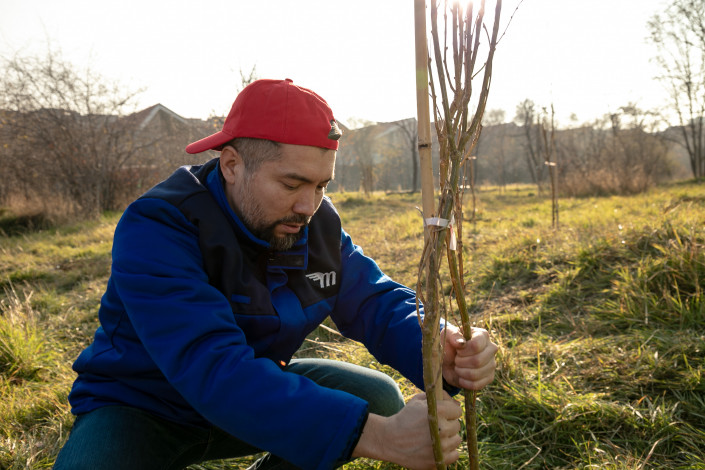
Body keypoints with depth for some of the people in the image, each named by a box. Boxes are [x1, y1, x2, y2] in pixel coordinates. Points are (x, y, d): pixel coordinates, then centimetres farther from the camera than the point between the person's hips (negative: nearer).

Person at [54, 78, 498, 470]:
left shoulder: (318, 222, -8)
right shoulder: (156, 228, -30)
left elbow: (377, 302, -8)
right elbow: (214, 369, -40)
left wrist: (438, 352, -33)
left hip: (254, 393, 5)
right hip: (138, 409, -4)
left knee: (380, 398, -9)